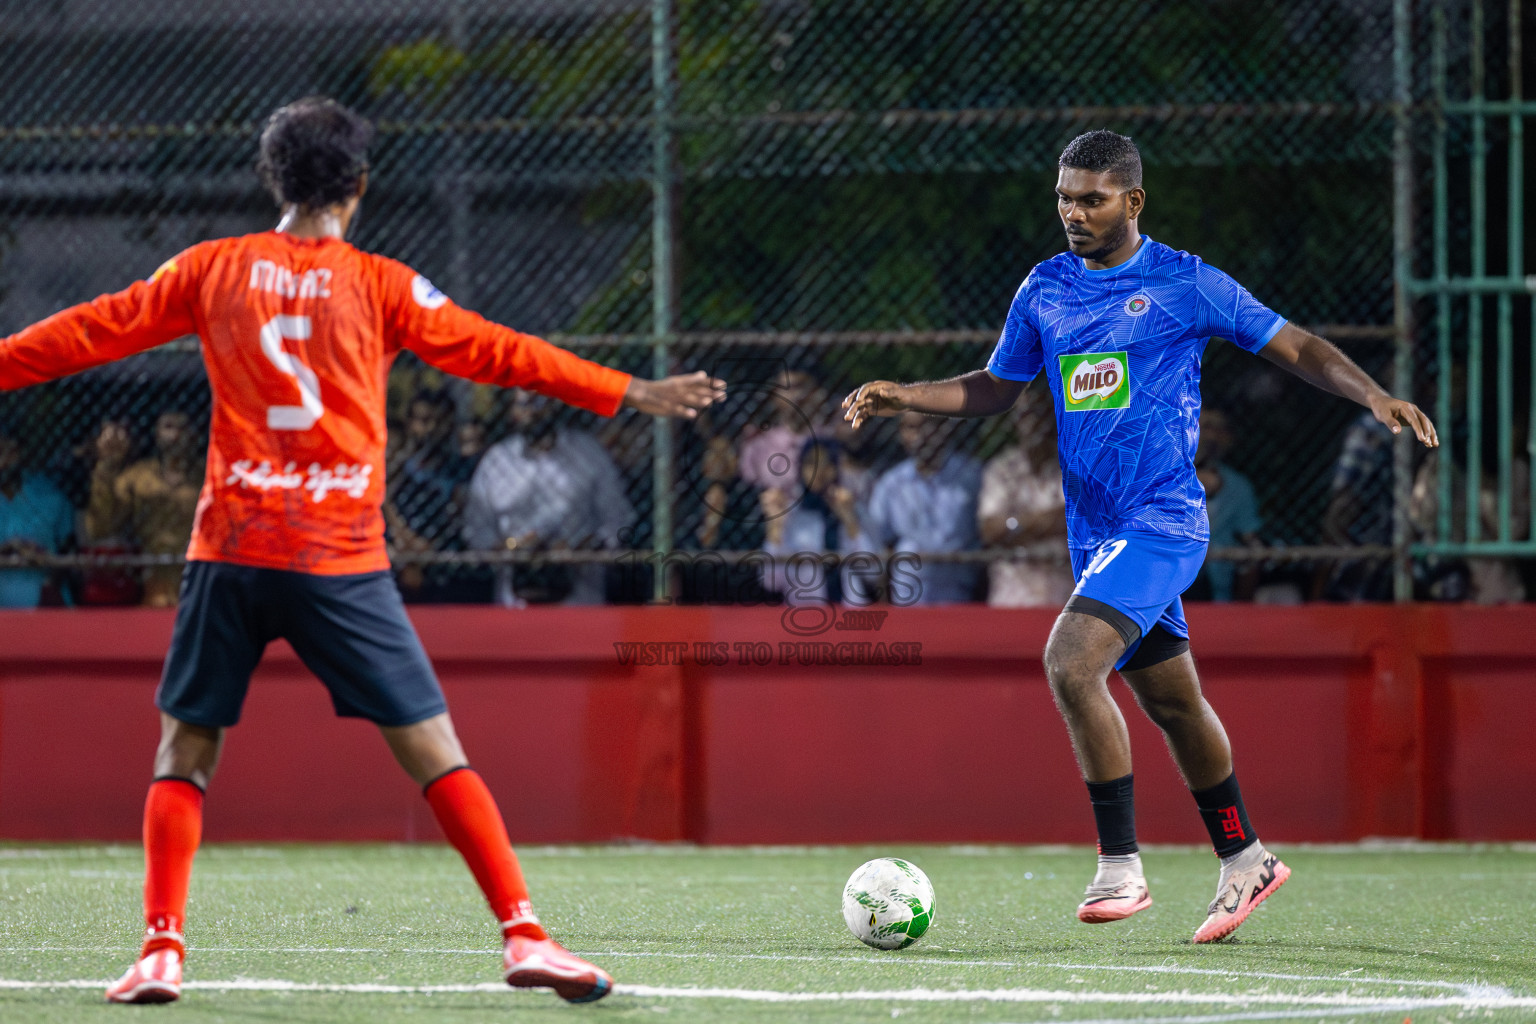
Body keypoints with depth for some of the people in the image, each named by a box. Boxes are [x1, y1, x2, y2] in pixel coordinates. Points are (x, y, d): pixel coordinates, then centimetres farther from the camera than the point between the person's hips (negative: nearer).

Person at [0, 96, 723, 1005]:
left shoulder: (213, 270, 6)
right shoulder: (380, 285, 1)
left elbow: (91, 333, 11)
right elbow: (493, 352, 4)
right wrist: (629, 394, 11)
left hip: (231, 551, 2)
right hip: (341, 558, -1)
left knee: (185, 750, 12)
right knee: (433, 750, 2)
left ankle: (162, 951, 2)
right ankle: (524, 934, -4)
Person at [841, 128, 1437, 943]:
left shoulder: (1187, 284, -6)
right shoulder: (1044, 290, 9)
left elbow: (1295, 348, 0)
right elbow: (996, 388, 20)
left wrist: (1374, 396, -14)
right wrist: (902, 398, 6)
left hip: (1161, 521, -6)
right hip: (1095, 530, 6)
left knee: (1071, 663, -23)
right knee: (1170, 700, 14)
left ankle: (1120, 867, -17)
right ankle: (1243, 862, 30)